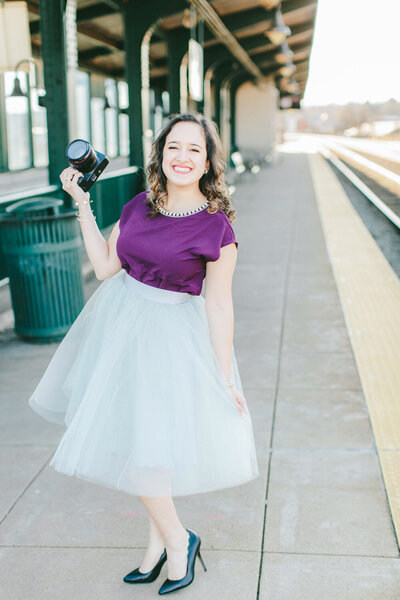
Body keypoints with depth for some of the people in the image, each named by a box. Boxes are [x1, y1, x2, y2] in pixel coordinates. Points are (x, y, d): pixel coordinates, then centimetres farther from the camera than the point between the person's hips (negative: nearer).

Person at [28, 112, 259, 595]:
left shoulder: (217, 227, -15)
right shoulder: (139, 206, 0)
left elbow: (219, 305, -12)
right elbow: (105, 266, 4)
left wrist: (224, 377, -9)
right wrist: (82, 205, 2)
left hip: (173, 334, -6)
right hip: (122, 321, 6)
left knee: (142, 440, -4)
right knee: (131, 431, 15)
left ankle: (175, 538, 21)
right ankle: (162, 537, 34)